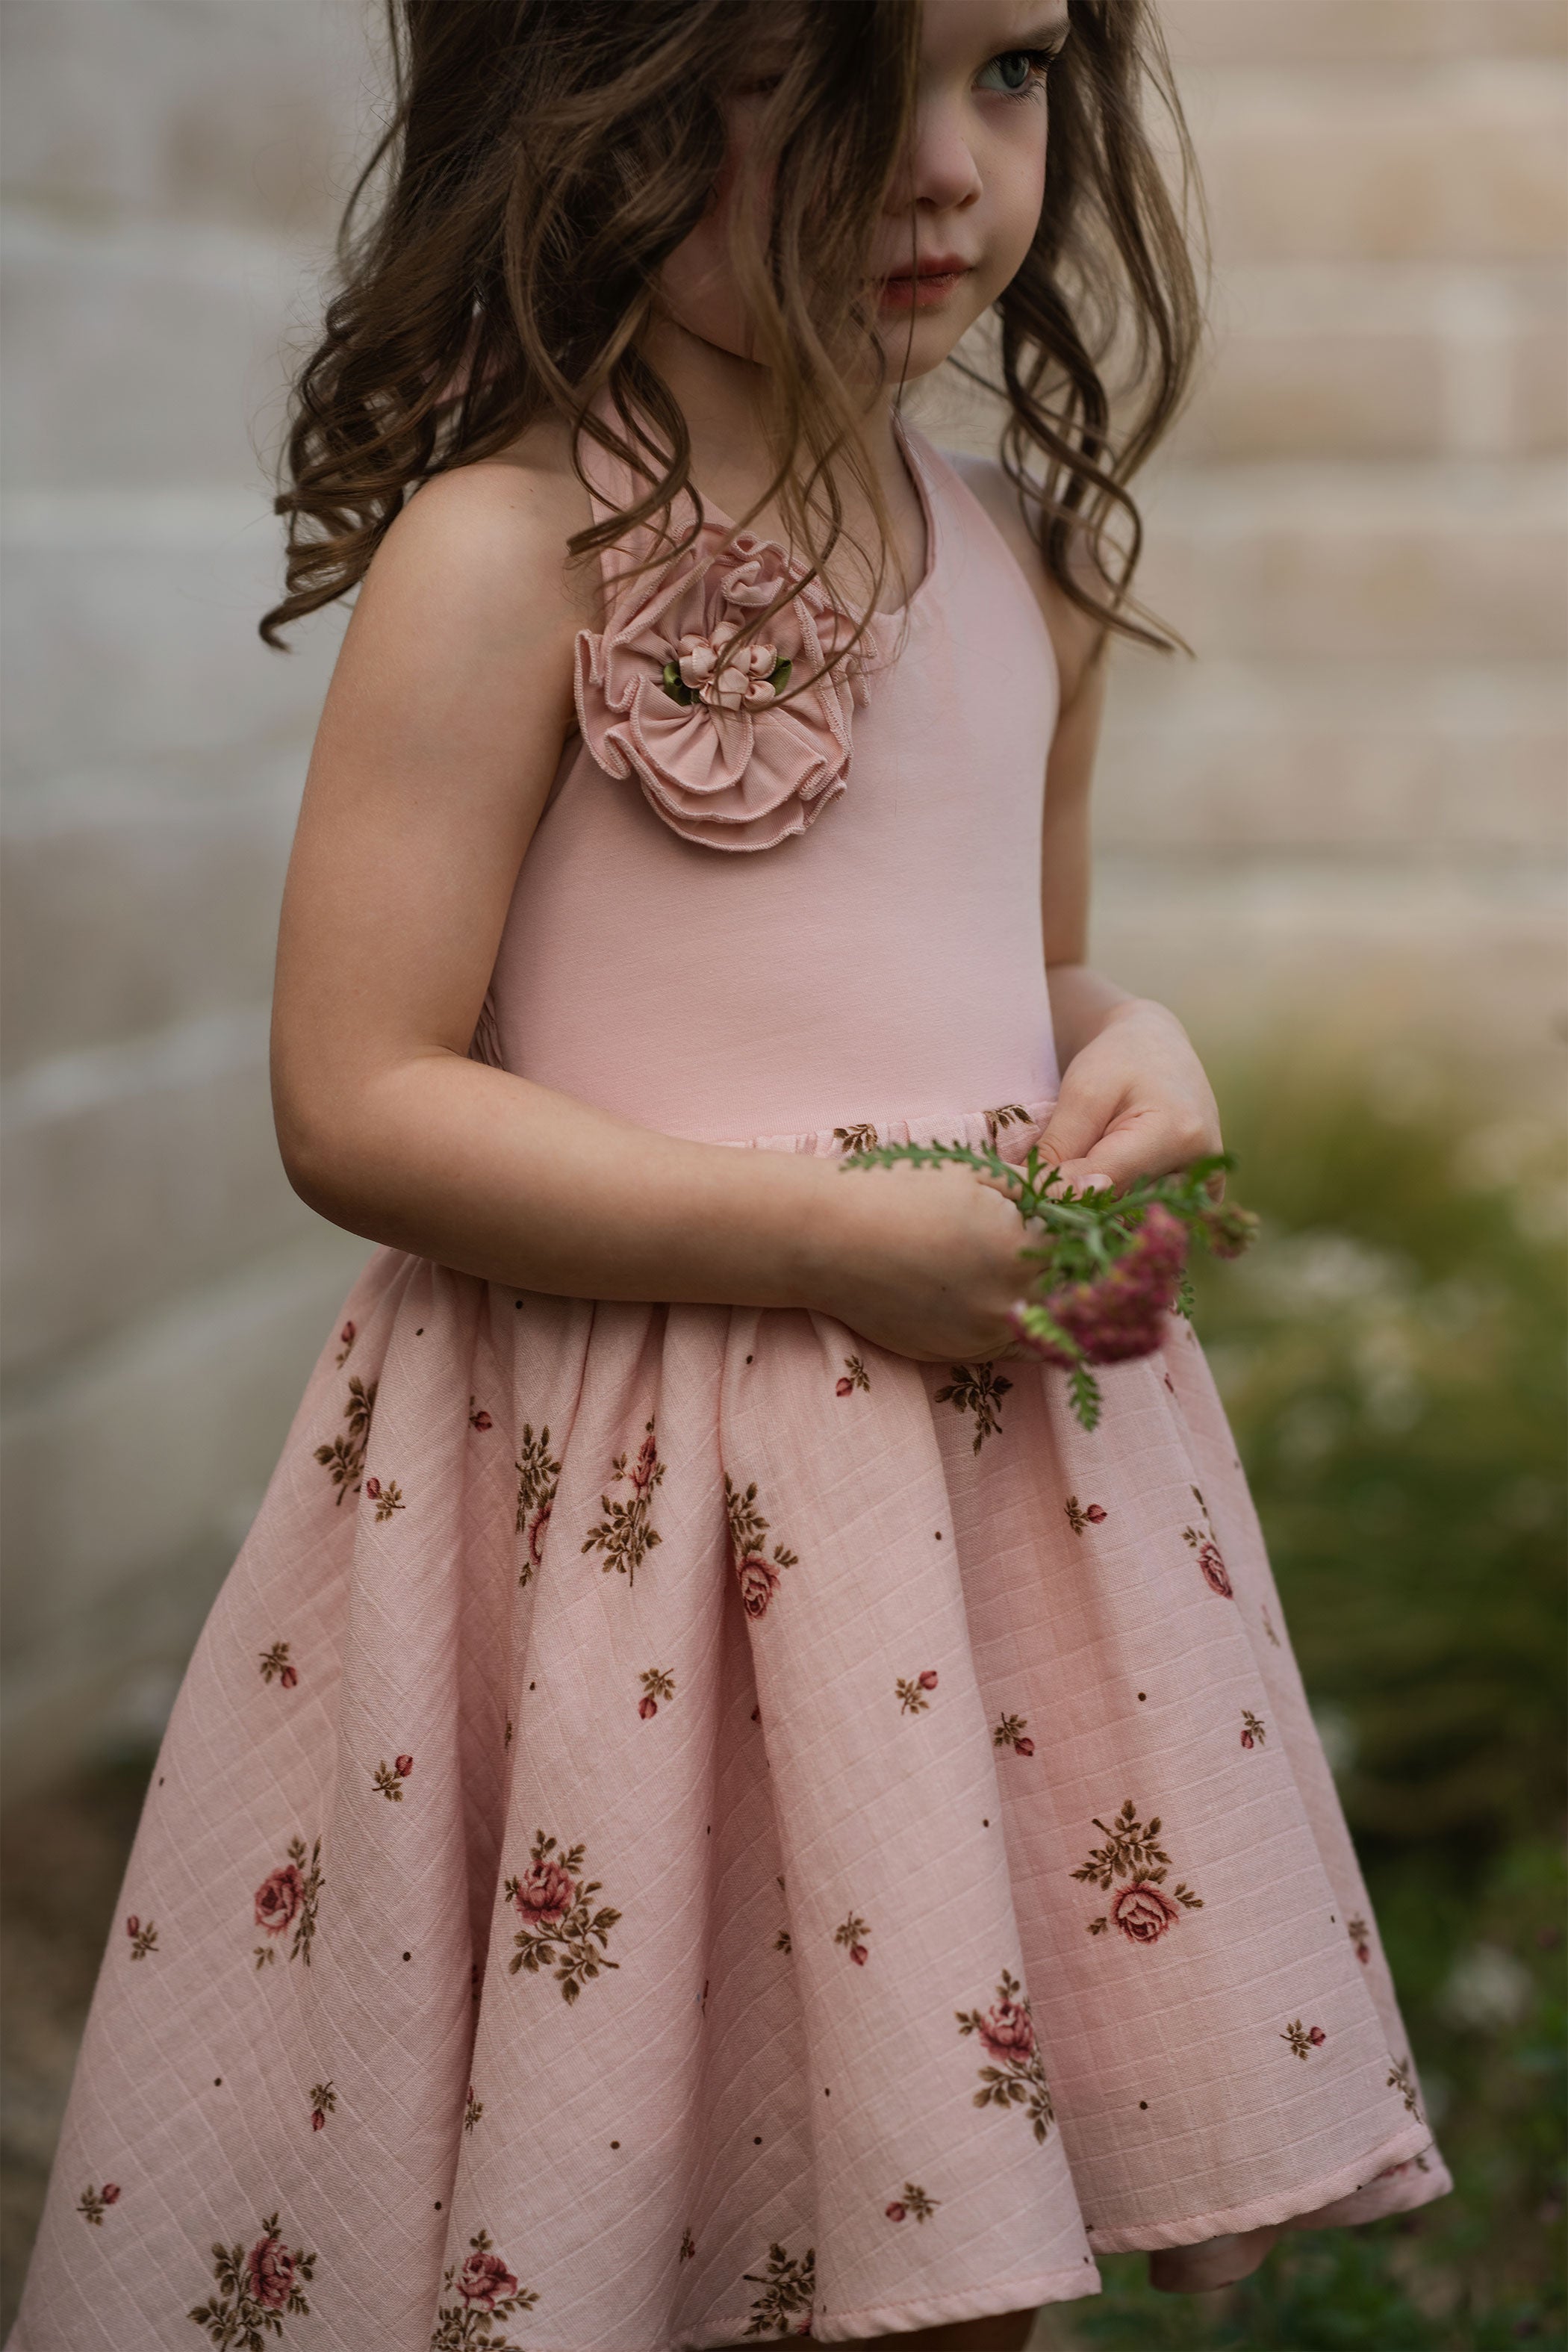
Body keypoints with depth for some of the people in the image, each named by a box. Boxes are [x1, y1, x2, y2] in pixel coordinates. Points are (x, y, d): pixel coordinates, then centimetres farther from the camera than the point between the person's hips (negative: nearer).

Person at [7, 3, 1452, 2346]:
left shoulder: (1024, 563, 9)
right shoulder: (508, 549, -12)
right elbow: (360, 1105, -15)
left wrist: (1138, 1058, 0)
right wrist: (832, 1237, -19)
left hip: (999, 1447, 6)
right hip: (623, 1514, -6)